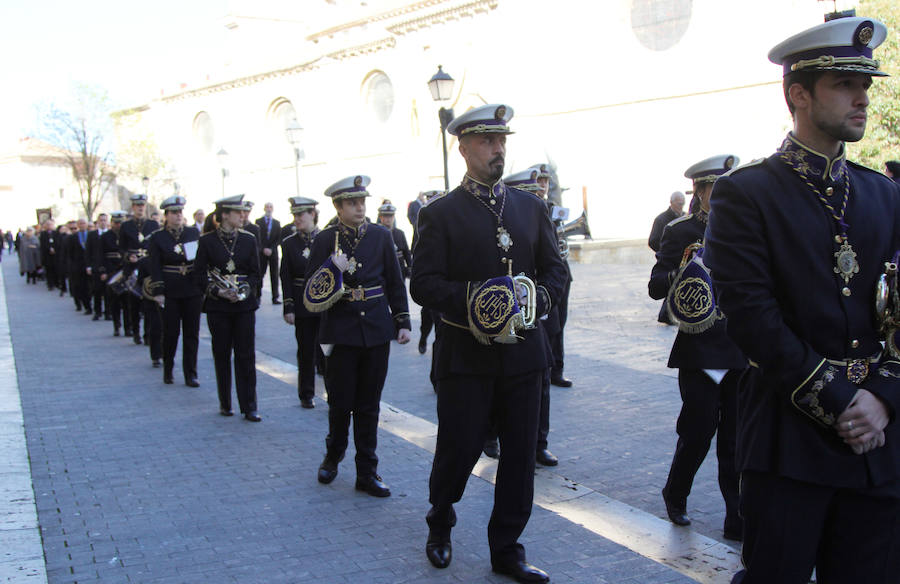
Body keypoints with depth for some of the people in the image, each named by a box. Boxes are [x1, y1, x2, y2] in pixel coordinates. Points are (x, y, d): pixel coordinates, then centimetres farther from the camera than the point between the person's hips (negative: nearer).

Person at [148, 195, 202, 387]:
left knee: (192, 333, 3)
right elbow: (155, 267, -3)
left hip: (192, 291, 2)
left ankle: (190, 375, 9)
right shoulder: (158, 238, 0)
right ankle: (167, 371, 22)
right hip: (170, 292, -2)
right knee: (170, 333, 4)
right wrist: (158, 292, -10)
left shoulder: (194, 233, 6)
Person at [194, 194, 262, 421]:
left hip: (244, 304, 1)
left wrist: (245, 290, -10)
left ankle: (249, 407, 3)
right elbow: (199, 273, -1)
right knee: (222, 355, 7)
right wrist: (218, 291, -14)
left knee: (246, 355, -1)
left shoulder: (248, 240, 5)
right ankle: (225, 403, 20)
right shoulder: (207, 241, -1)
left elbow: (255, 273, 8)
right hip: (218, 306, -1)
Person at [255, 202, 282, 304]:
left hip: (273, 253, 2)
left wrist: (271, 249, -7)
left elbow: (279, 239, 6)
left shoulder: (277, 223, 12)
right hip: (262, 253, -2)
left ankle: (275, 298, 2)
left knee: (274, 276, 1)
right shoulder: (258, 222, 5)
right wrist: (263, 249, -11)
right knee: (260, 274, -4)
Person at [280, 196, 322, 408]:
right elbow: (286, 278, 2)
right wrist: (288, 308, -5)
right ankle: (307, 395, 19)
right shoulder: (289, 243, 3)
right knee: (306, 351, 7)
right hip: (302, 305, 1)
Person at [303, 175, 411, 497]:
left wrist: (403, 322, 4)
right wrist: (333, 270, -19)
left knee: (369, 404, 7)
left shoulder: (381, 237, 4)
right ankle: (333, 456, 30)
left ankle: (367, 472, 15)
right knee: (341, 402, 5)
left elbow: (395, 283, 9)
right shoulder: (325, 240, -2)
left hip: (376, 330, 2)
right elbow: (312, 291, -1)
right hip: (341, 331, -2)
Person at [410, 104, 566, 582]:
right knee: (459, 449, 3)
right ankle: (440, 523, 32)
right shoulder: (440, 214, -1)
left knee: (520, 454, 7)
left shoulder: (531, 207, 12)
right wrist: (471, 299, -22)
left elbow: (555, 270, 13)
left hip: (523, 352, 4)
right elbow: (423, 284, -7)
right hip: (466, 357, -4)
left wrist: (537, 300, -8)